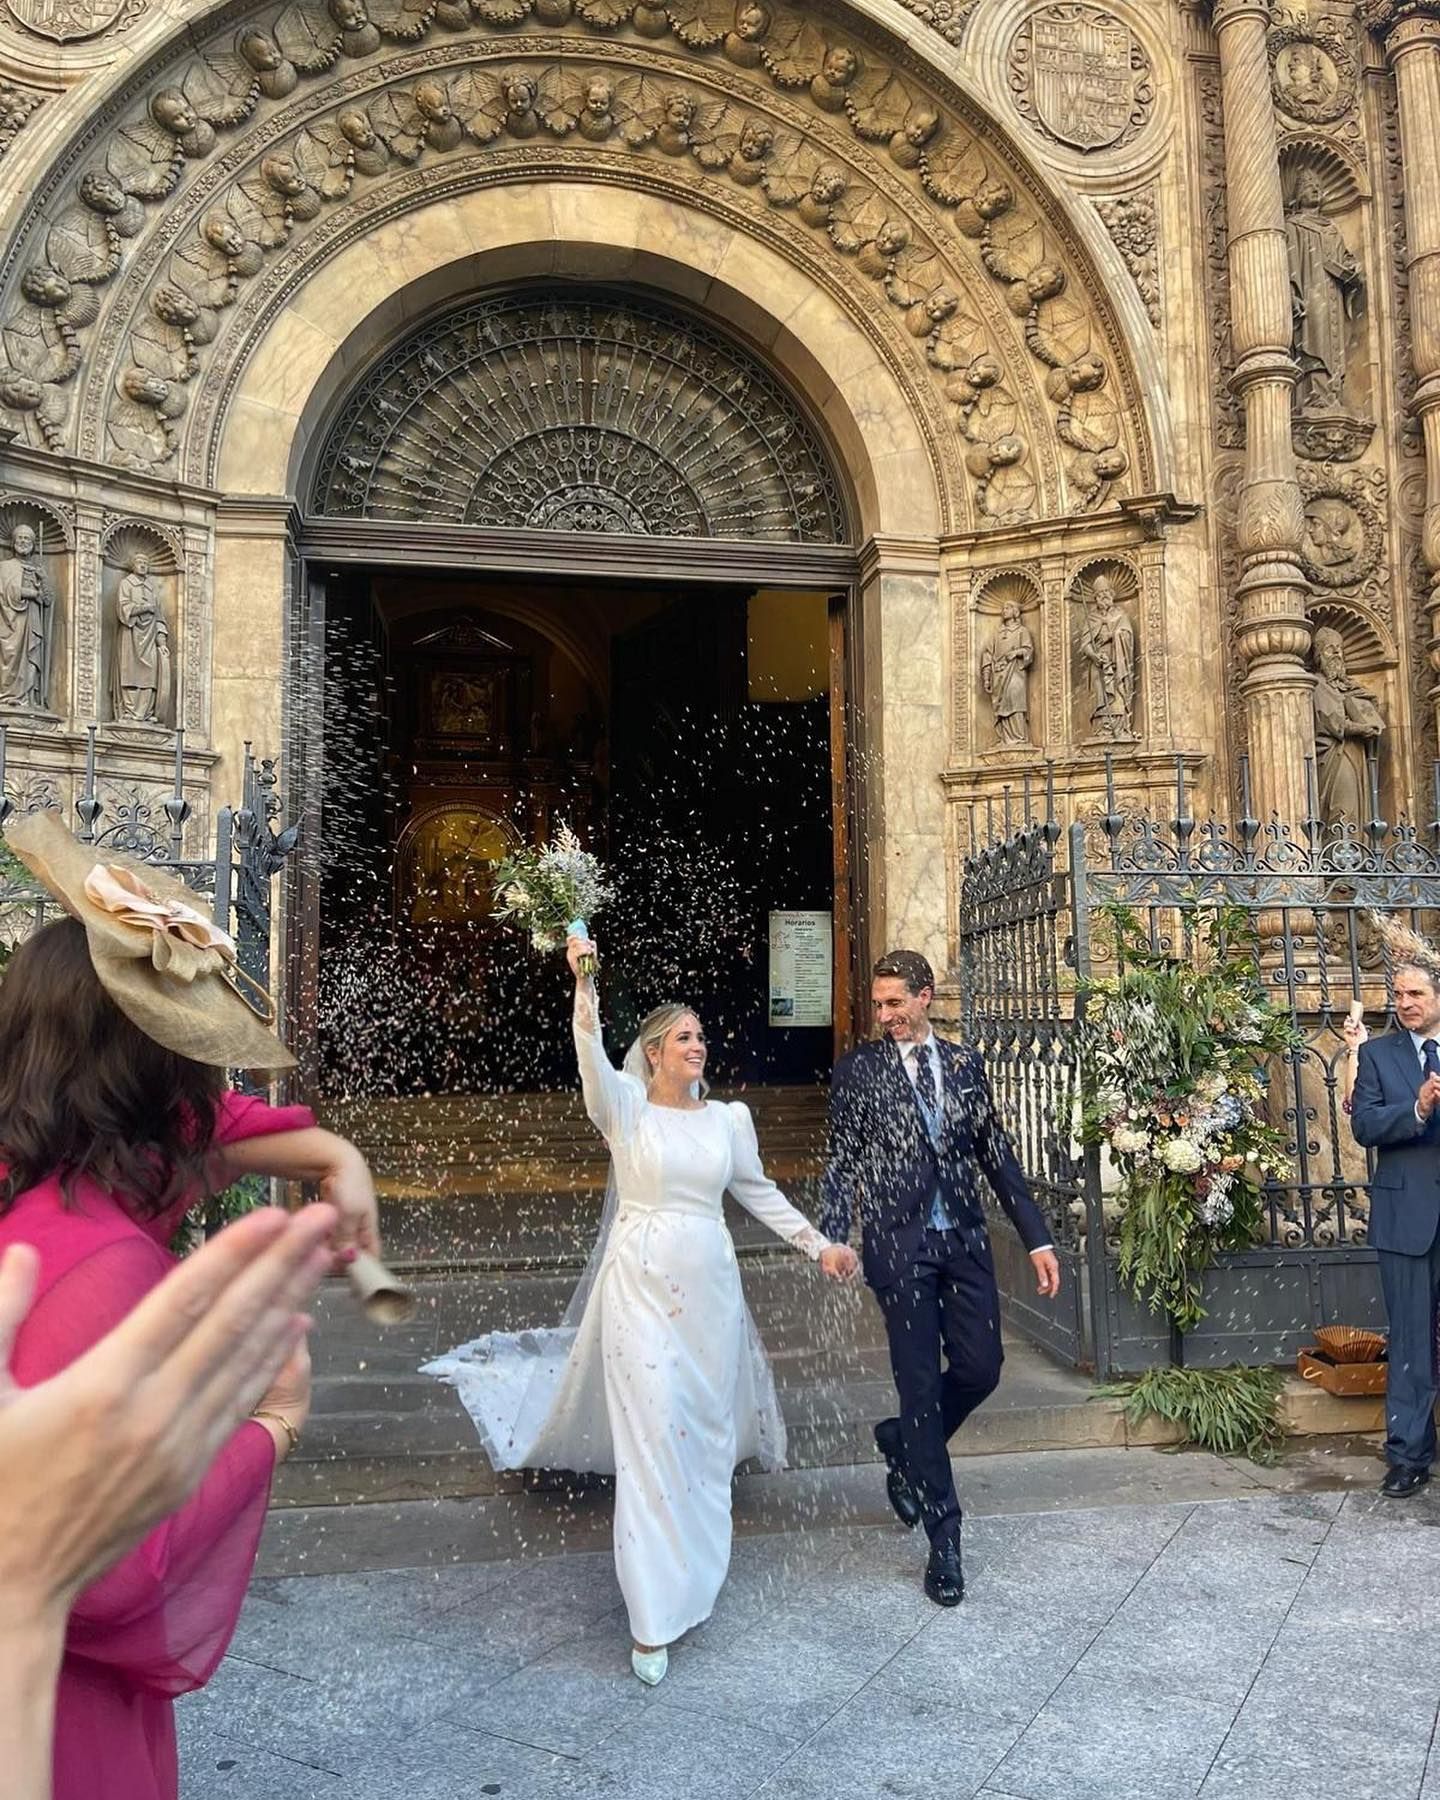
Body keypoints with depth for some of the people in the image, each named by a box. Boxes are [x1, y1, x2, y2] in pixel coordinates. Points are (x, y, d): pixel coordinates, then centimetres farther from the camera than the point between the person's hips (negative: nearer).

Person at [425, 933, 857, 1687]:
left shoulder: (728, 1116, 5)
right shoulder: (625, 1107, -5)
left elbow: (759, 1192, 15)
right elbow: (592, 1059, -25)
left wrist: (818, 1246, 14)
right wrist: (584, 987, -41)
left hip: (709, 1281, 4)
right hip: (641, 1280, -4)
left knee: (707, 1427, 14)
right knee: (651, 1433, -6)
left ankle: (694, 1569, 40)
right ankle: (654, 1616, 4)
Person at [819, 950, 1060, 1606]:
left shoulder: (964, 1064, 9)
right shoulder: (856, 1072, 0)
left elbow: (997, 1154, 10)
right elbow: (843, 1164, -2)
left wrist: (1037, 1239, 7)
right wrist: (832, 1241, -15)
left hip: (964, 1239, 4)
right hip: (899, 1244, -3)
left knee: (980, 1369, 2)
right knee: (920, 1383, 1)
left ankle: (901, 1443, 32)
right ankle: (943, 1539, 14)